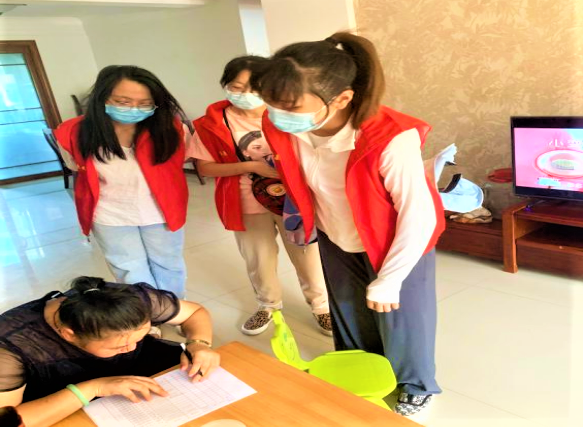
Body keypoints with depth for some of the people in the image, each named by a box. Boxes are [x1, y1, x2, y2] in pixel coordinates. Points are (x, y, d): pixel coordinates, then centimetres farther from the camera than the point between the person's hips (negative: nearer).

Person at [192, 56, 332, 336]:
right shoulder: (213, 122, -9)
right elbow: (204, 167, -9)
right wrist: (249, 166, -21)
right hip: (248, 203, 1)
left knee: (307, 255, 10)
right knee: (258, 260, 15)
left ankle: (321, 305, 35)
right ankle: (267, 305, 42)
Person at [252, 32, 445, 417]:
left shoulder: (391, 140, -38)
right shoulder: (284, 128, -22)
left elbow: (418, 217, -28)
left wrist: (387, 281, -20)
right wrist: (305, 223, 12)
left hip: (397, 246, -4)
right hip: (336, 243, 5)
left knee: (400, 322, 15)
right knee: (349, 317, 24)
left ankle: (416, 388, 45)